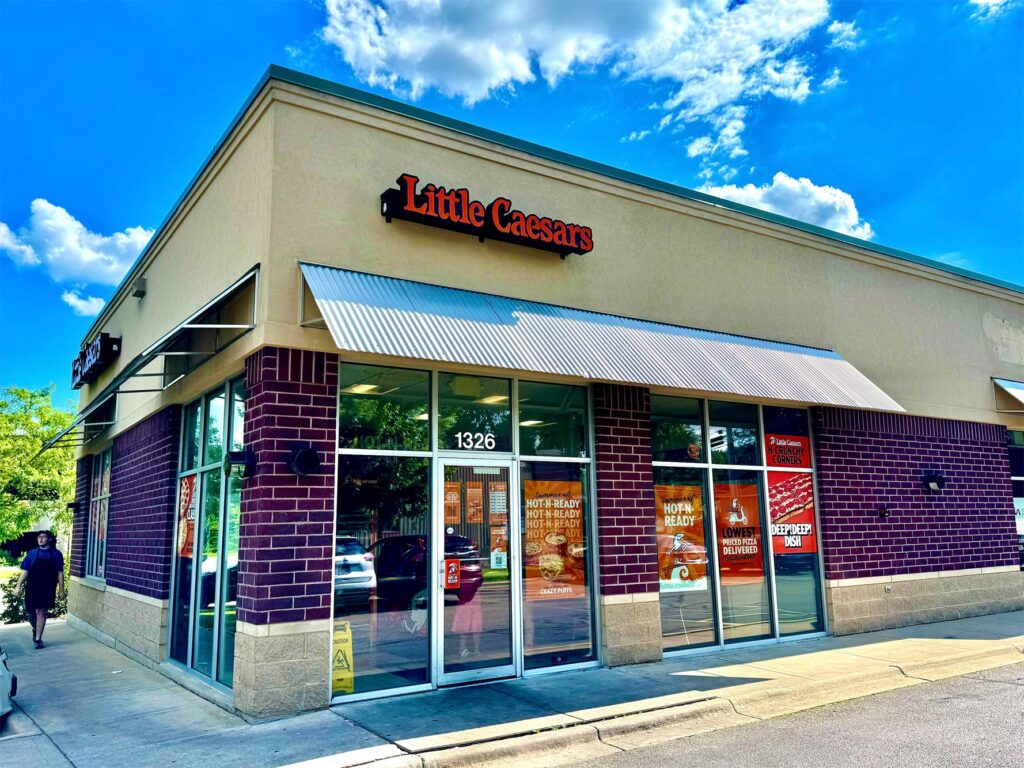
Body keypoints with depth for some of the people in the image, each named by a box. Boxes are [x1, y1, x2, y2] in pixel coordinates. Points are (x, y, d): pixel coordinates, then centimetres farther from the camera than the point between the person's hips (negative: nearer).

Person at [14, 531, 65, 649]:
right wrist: (18, 586, -3)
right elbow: (25, 571, 5)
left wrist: (61, 590, -2)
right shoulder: (32, 553, 4)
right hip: (32, 588, 2)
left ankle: (38, 639, 4)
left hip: (47, 589, -2)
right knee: (31, 612, 10)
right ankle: (35, 629, 39)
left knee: (41, 612, -3)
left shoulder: (56, 554, 0)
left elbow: (60, 573, 0)